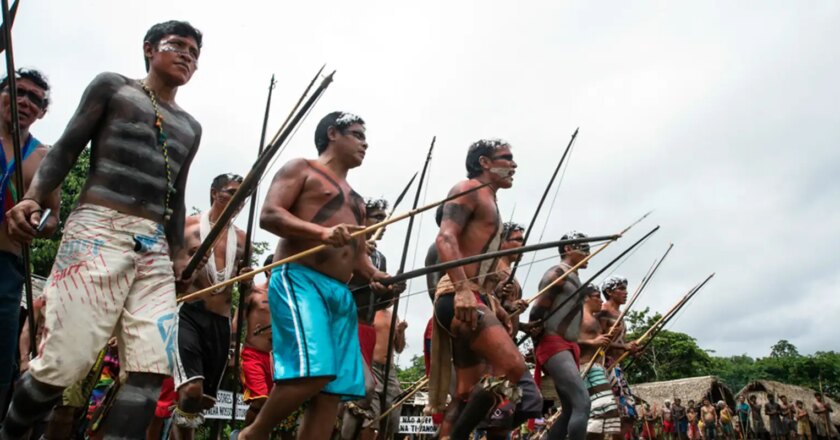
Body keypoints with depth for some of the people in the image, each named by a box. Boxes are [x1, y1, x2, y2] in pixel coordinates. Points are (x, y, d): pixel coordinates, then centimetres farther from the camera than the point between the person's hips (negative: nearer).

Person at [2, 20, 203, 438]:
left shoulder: (190, 127, 24)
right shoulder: (112, 87, 13)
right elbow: (66, 148, 4)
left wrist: (179, 253, 14)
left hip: (155, 247, 5)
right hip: (97, 230, -4)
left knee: (151, 370, -8)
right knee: (64, 363, -10)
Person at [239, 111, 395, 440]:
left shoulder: (356, 201, 29)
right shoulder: (301, 169, 8)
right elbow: (268, 215, -7)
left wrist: (374, 276, 4)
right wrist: (322, 233, -23)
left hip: (341, 293, 8)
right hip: (298, 279, -7)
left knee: (331, 392, -2)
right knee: (312, 371, -23)